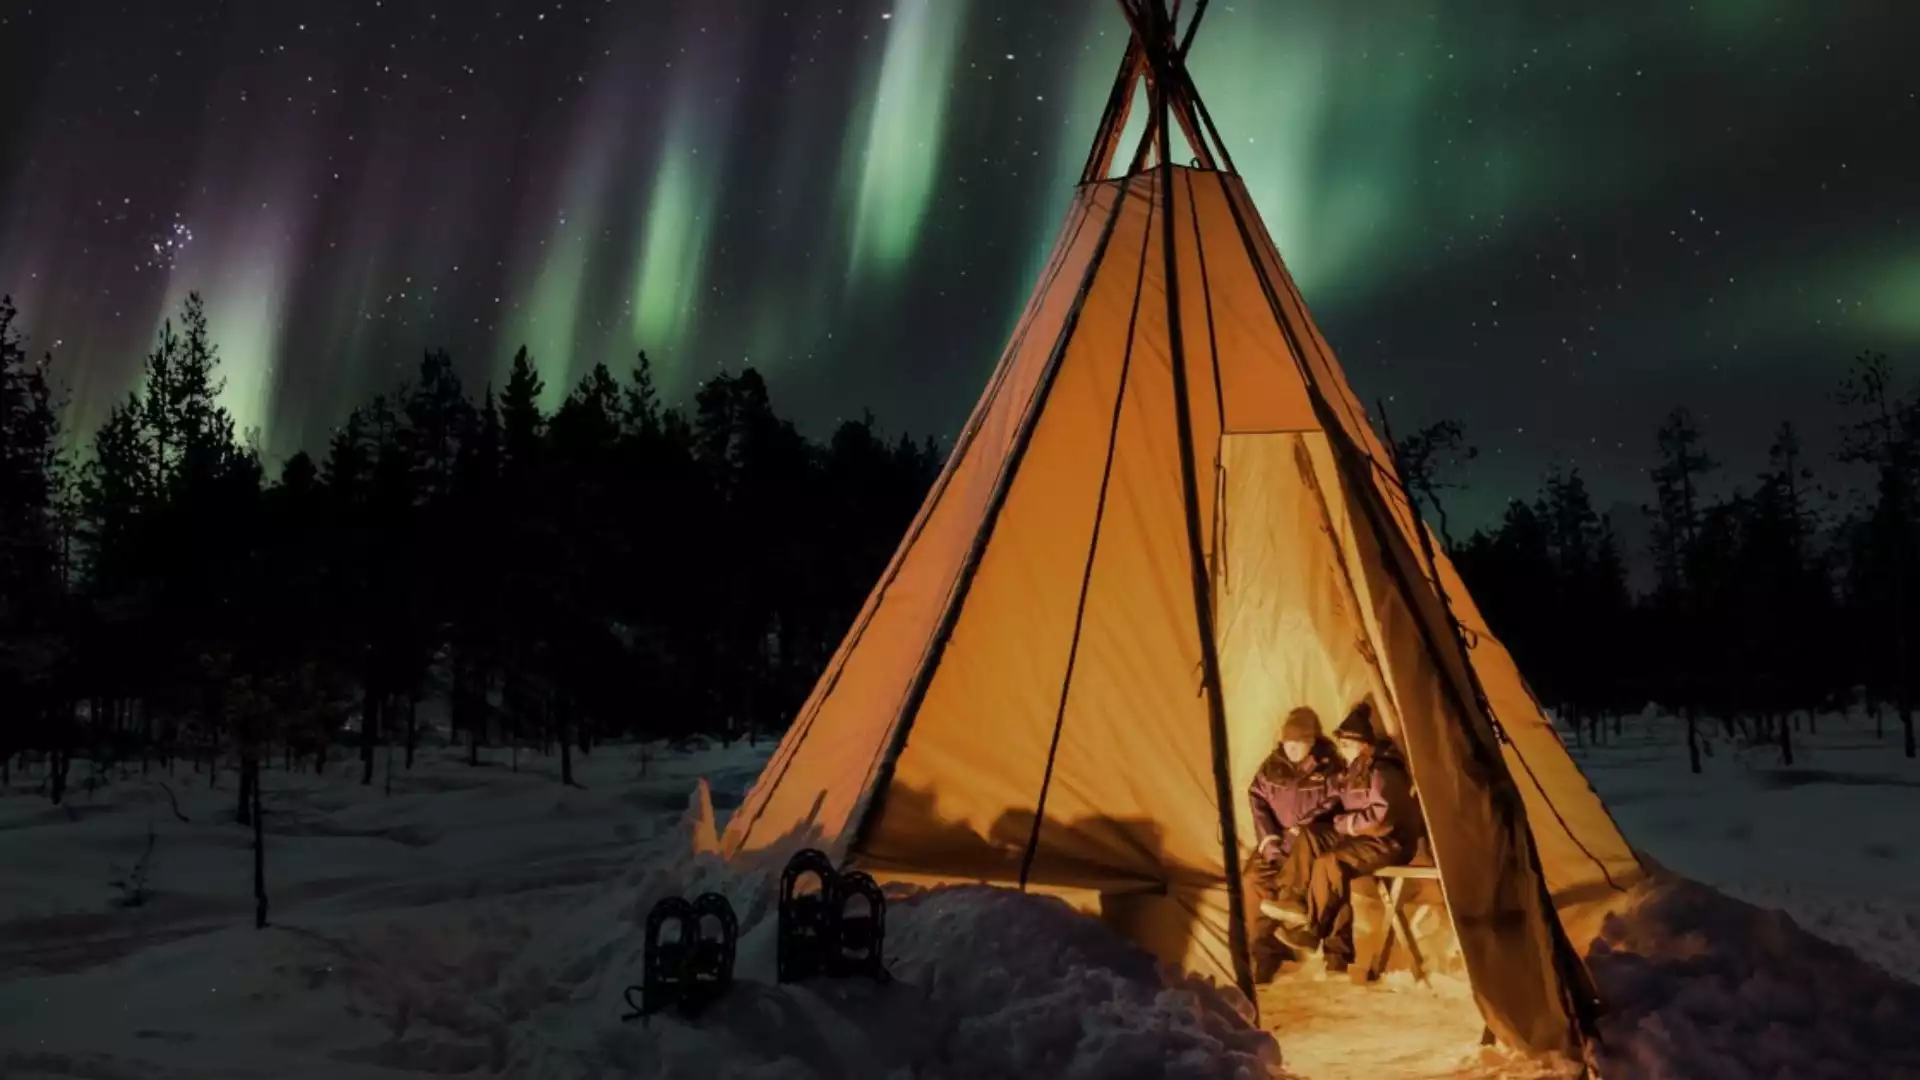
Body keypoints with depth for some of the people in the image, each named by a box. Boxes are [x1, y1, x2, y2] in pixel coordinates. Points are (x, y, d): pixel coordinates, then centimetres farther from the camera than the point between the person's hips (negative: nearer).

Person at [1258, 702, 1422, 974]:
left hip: (1389, 842, -9)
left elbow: (1381, 818, -27)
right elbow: (1334, 803, 12)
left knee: (1330, 862, -29)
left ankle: (1309, 929, -17)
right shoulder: (1351, 771, 10)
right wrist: (1308, 822, -6)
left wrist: (1342, 823, -17)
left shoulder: (1383, 773, -20)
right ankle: (1292, 904, -16)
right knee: (1308, 836, -9)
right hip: (1358, 836, 9)